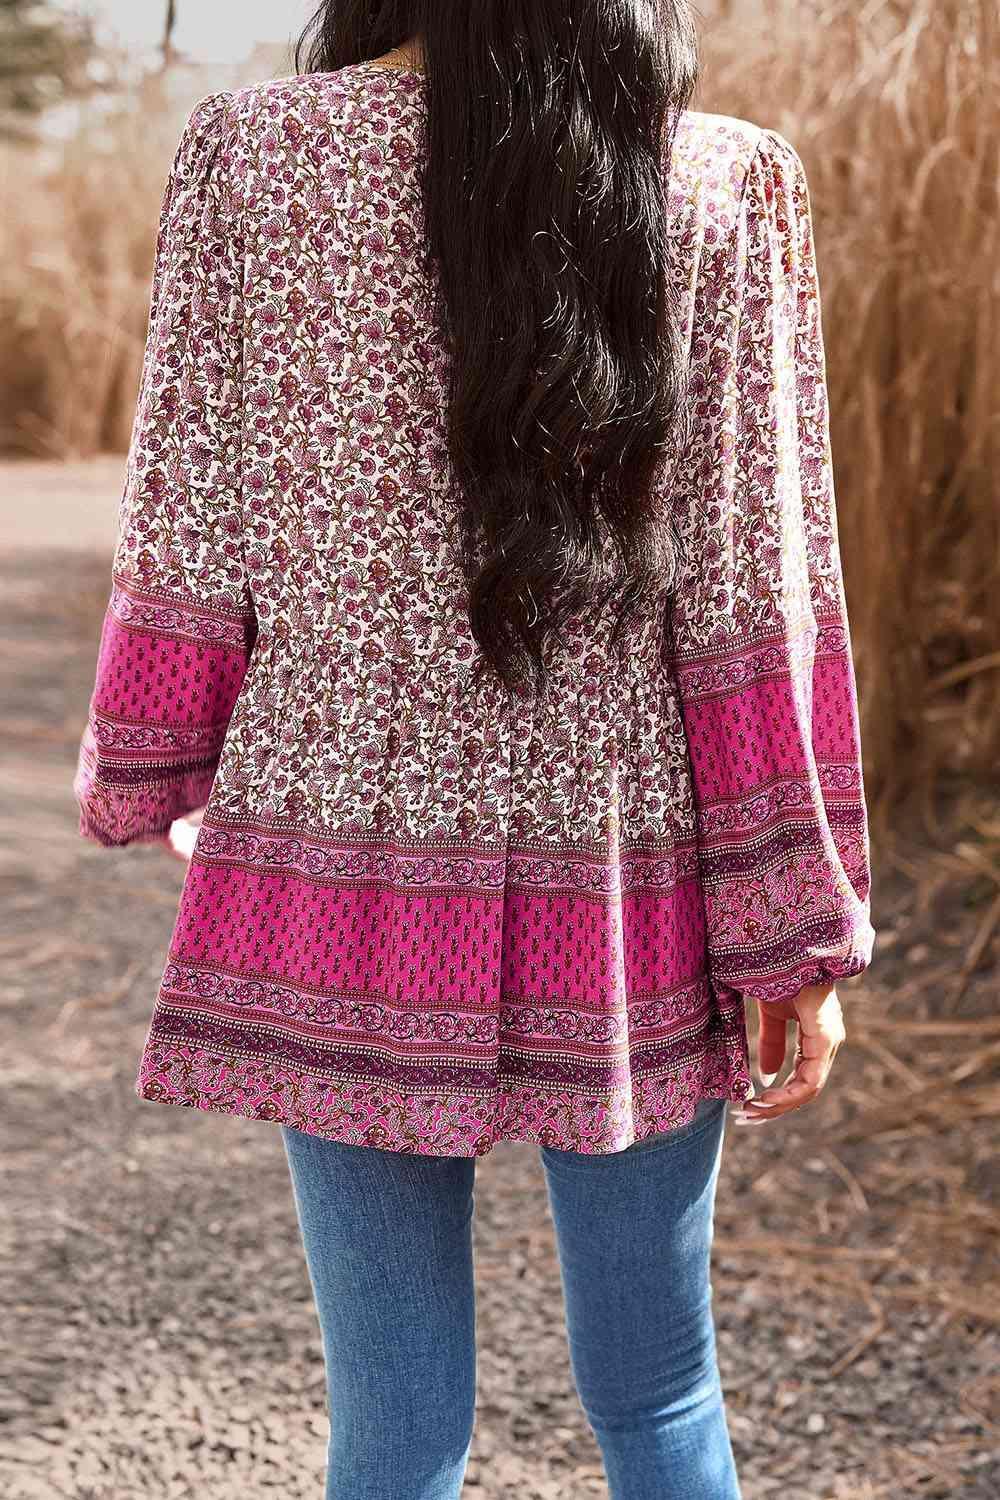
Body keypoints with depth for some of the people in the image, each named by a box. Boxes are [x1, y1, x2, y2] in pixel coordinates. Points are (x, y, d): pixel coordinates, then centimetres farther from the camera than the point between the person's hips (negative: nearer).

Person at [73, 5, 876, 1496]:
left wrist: (139, 774, 16)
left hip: (346, 844, 0)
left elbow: (192, 534, 0)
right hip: (619, 870, 0)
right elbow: (754, 597, -5)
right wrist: (799, 928, 0)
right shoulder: (730, 189, -4)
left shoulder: (246, 153, -3)